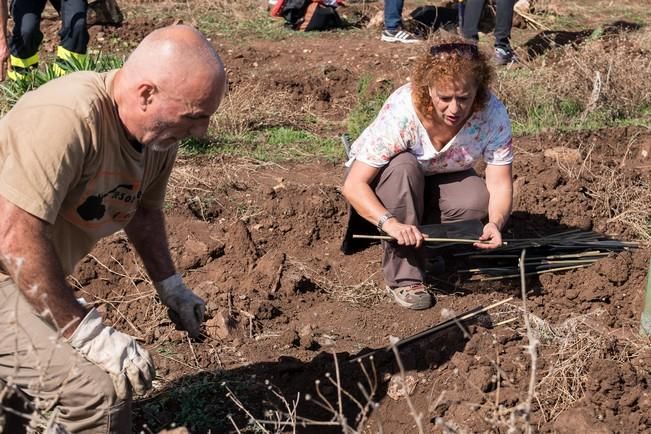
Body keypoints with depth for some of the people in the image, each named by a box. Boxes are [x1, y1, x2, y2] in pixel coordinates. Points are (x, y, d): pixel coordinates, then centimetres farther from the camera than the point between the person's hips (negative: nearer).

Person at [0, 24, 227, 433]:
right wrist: (89, 333, -29)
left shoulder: (160, 132, -4)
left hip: (34, 280, 9)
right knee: (101, 387, -24)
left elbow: (143, 210, 14)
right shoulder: (66, 118, -32)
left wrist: (171, 286, 5)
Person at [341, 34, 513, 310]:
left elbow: (499, 184, -23)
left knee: (478, 199, -29)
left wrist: (496, 223, -44)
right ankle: (403, 277, -27)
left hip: (437, 182, 3)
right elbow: (353, 185, -35)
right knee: (404, 166, -37)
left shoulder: (492, 114, -26)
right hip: (381, 183, -3)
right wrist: (391, 223, -51)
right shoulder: (401, 112, -35)